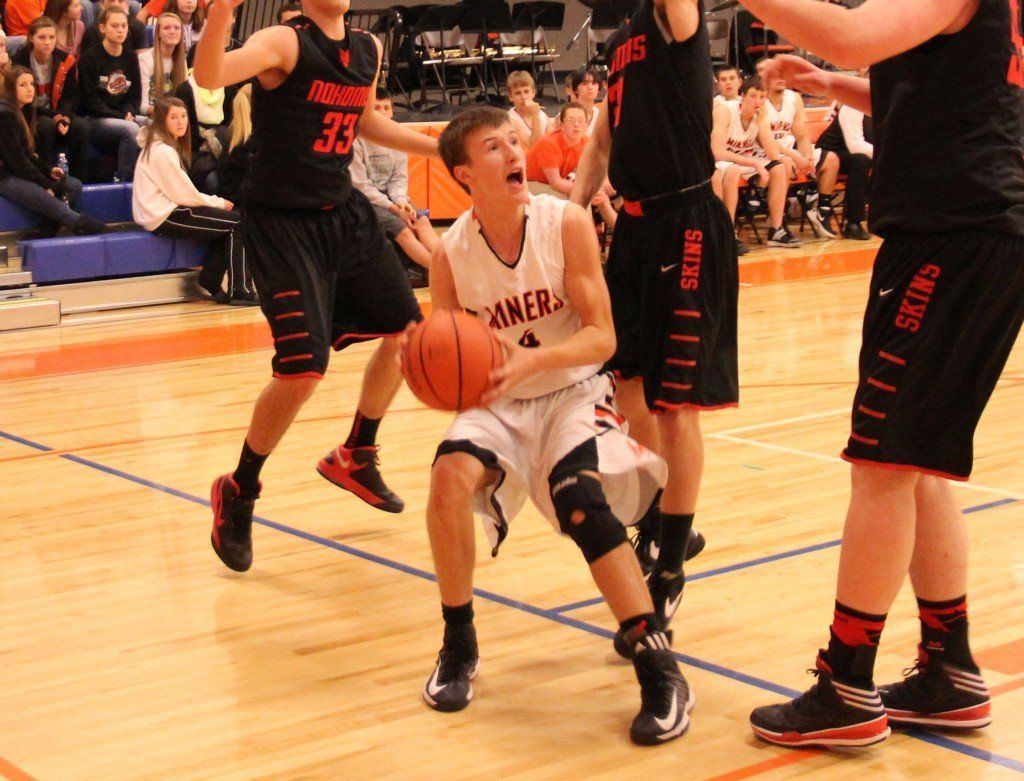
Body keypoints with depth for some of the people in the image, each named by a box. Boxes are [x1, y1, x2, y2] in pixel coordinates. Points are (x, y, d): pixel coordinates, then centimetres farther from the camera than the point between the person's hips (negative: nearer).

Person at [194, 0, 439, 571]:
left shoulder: (369, 50, 6)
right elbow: (209, 76, -35)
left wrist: (439, 148, 22)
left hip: (344, 210, 8)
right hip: (282, 221, -8)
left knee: (406, 329, 15)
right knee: (303, 369, -15)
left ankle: (356, 458, 36)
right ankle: (238, 493, 8)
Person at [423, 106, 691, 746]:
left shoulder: (566, 224, -14)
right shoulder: (451, 254, -9)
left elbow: (603, 338, -15)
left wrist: (531, 360, -32)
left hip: (574, 392, -2)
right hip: (499, 404, 2)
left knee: (581, 499, -28)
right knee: (451, 475, -25)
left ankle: (660, 667, -19)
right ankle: (459, 645, -4)